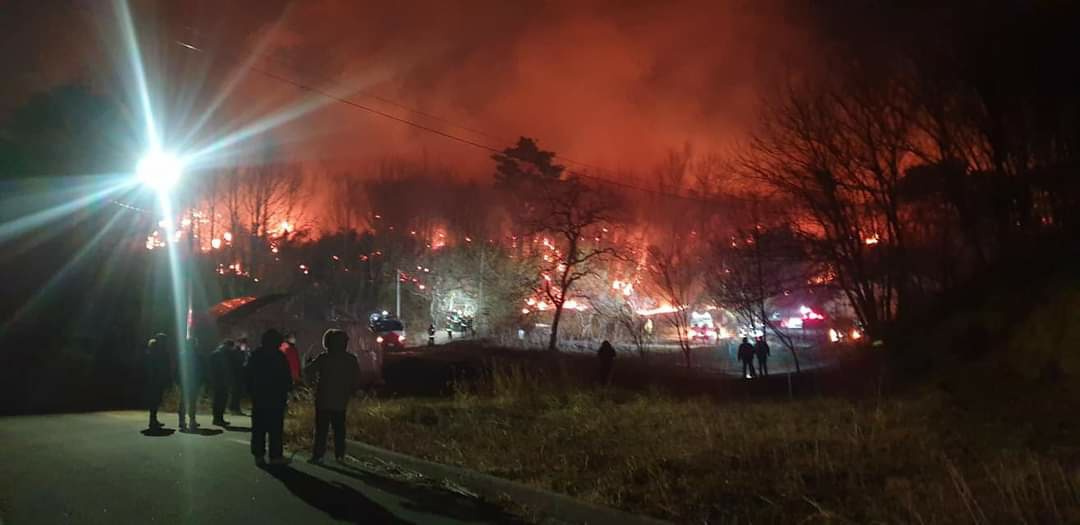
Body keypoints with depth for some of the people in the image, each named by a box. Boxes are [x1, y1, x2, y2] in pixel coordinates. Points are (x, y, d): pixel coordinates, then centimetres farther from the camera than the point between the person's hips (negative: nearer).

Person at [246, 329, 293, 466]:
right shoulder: (280, 357, -9)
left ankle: (258, 455, 8)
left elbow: (247, 375, 8)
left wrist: (252, 391, 15)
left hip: (258, 397, 4)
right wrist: (285, 392, 4)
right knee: (275, 428, 0)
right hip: (276, 398, -4)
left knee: (258, 428, 9)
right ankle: (275, 456, 0)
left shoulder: (255, 356, 4)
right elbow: (287, 379, -8)